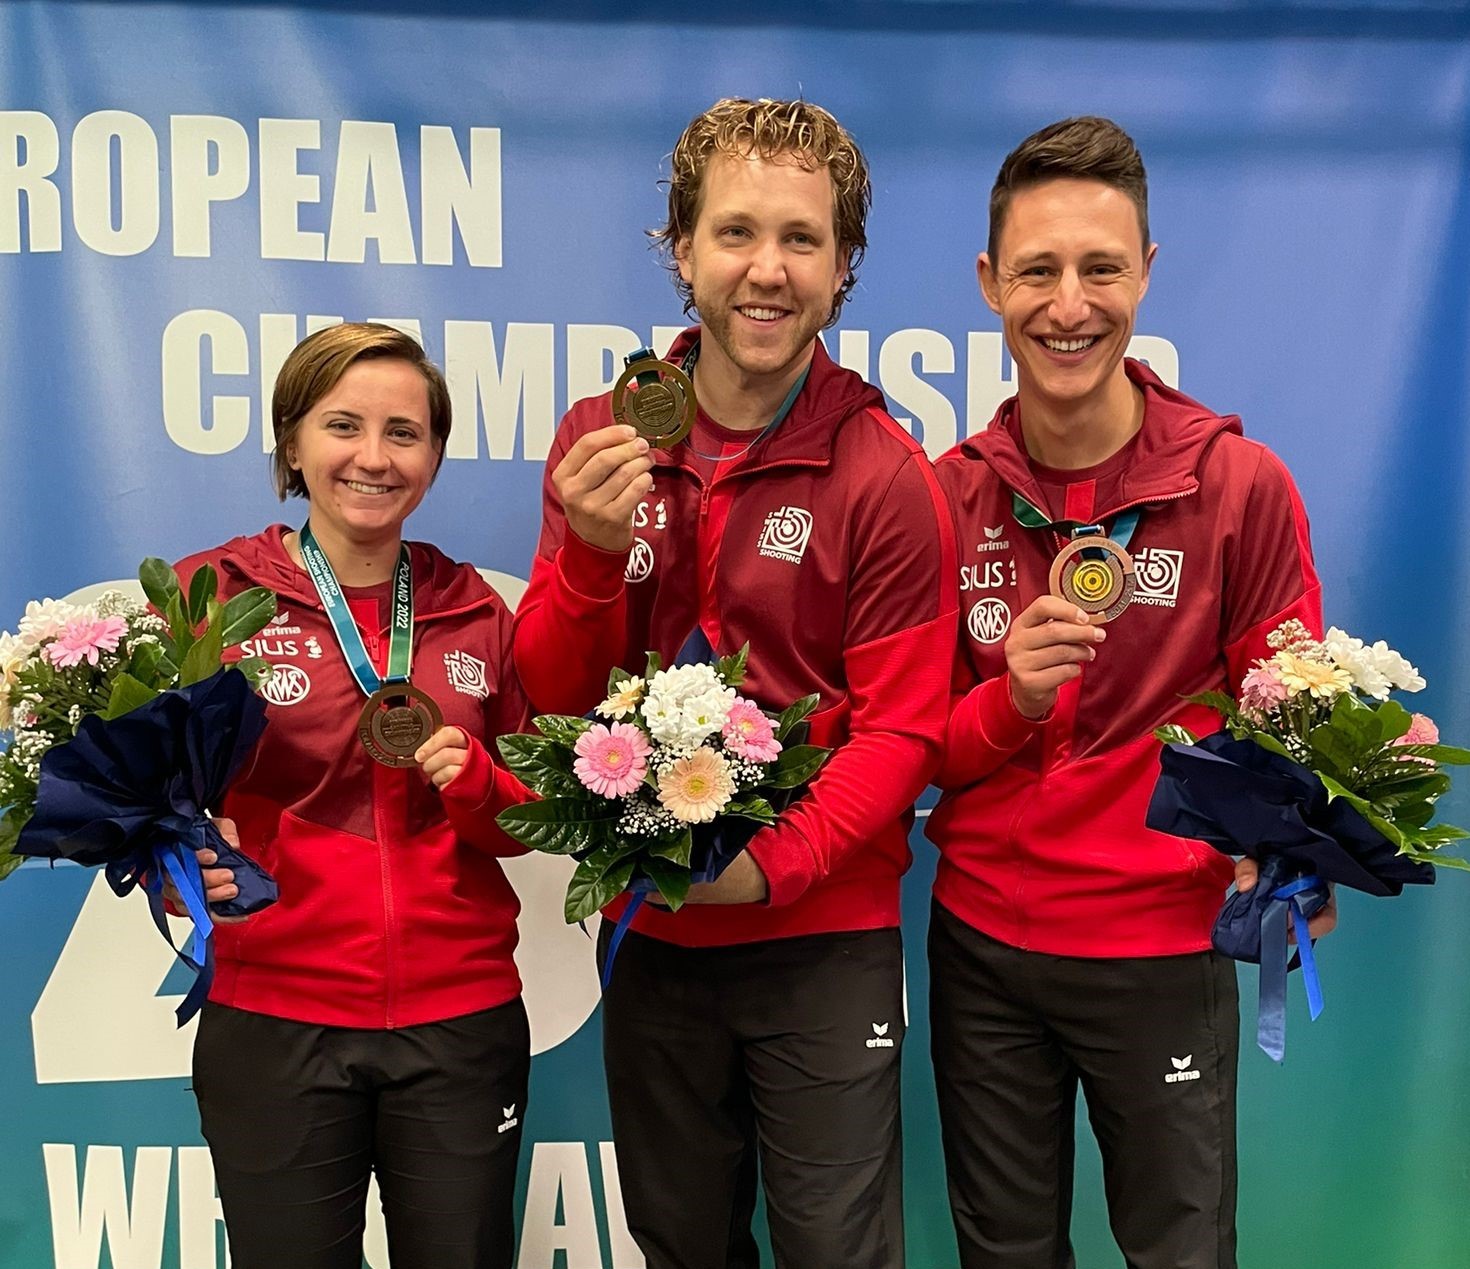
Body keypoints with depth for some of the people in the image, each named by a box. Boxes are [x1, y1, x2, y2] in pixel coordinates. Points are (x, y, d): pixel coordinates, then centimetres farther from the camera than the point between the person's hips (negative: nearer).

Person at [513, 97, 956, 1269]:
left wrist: (776, 863, -22)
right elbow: (551, 696, -2)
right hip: (650, 925, 4)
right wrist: (592, 552, -20)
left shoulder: (883, 473, -12)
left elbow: (901, 728, -11)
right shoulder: (601, 438, -2)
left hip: (824, 933, -3)